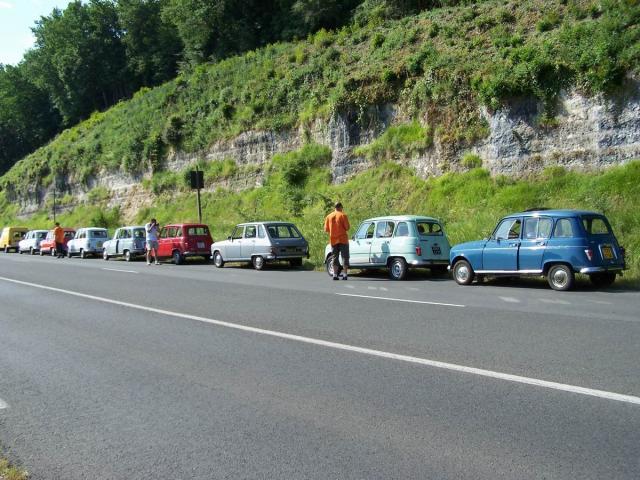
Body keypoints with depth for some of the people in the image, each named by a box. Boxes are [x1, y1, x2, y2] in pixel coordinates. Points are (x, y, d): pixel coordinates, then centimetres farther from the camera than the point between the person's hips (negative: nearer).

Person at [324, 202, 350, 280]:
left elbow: (326, 229, 7)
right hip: (343, 239, -3)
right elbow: (347, 227, -10)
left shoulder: (328, 216, 6)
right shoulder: (343, 215, -6)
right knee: (345, 257, 2)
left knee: (335, 258, 9)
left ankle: (335, 275, 5)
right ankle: (344, 274, -4)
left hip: (333, 240, 4)